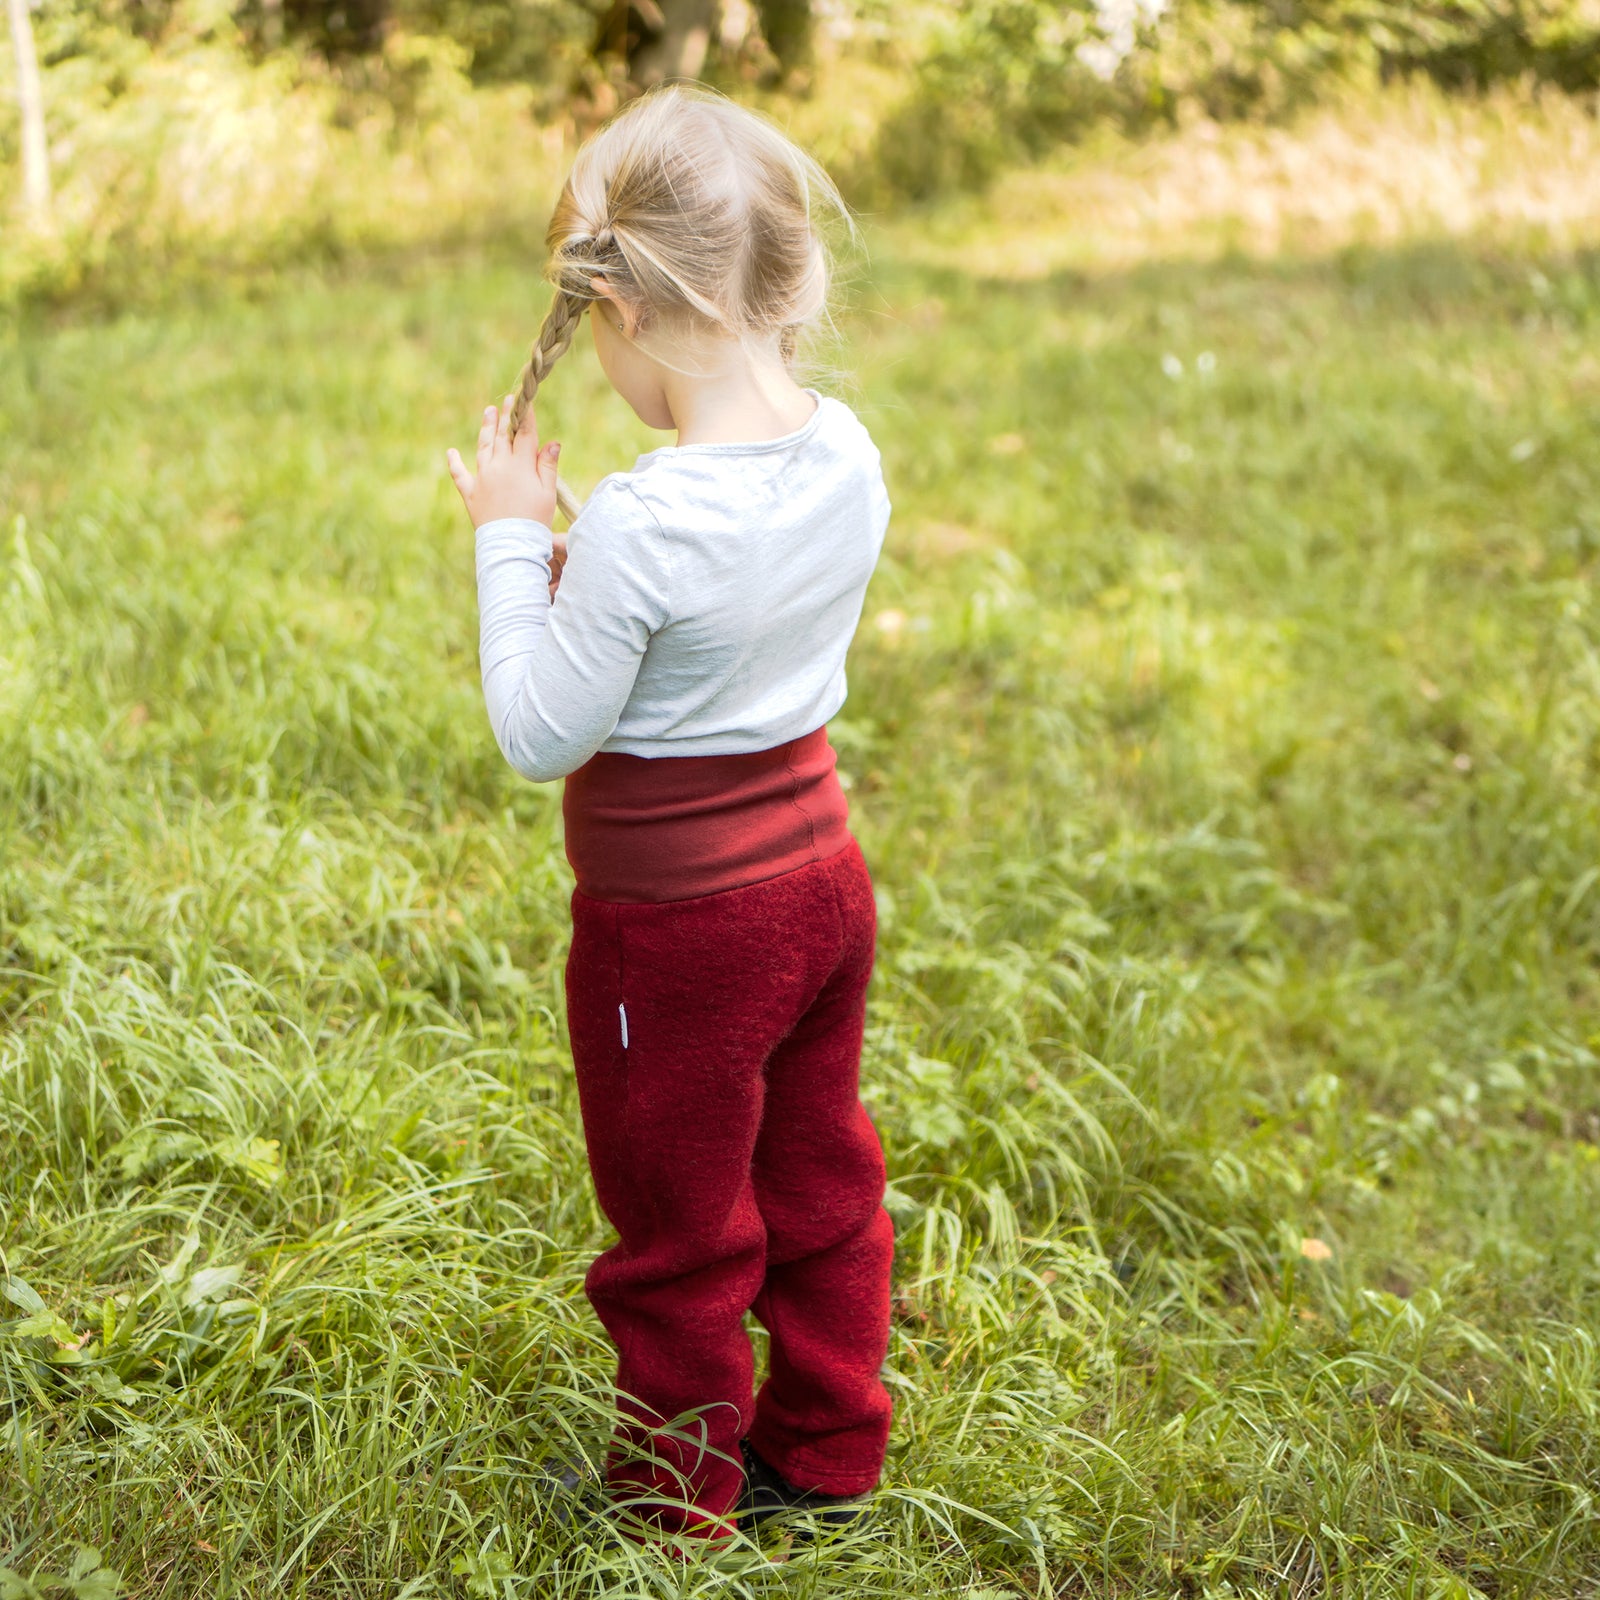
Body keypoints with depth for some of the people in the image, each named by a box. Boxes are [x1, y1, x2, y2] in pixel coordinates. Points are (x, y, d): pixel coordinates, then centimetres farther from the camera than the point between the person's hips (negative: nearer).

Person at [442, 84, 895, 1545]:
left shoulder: (640, 525, -30)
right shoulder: (846, 455, -7)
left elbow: (540, 738, -18)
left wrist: (511, 545, -11)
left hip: (678, 922, -7)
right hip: (820, 875, 7)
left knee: (681, 1228, 13)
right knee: (818, 1180, 23)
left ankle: (681, 1503, 34)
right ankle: (830, 1451, 42)